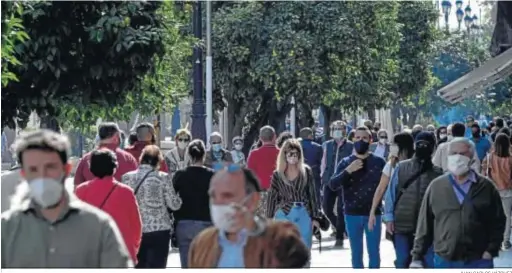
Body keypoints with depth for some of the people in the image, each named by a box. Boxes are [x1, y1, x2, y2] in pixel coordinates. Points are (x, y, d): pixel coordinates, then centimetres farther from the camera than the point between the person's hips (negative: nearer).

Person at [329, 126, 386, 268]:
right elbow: (332, 185, -7)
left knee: (374, 252, 4)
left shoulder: (379, 162, -1)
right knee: (356, 253, 9)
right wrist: (348, 171, -20)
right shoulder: (345, 162, 2)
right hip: (352, 214, 1)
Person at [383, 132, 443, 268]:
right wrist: (389, 217, 0)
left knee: (430, 264, 1)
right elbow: (391, 193, 6)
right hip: (402, 225, 1)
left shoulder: (437, 172, -1)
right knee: (402, 263, 9)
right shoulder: (401, 167, 5)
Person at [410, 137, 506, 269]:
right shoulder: (436, 187, 3)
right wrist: (417, 257, 2)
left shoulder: (486, 187, 1)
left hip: (479, 262, -1)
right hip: (444, 262, 1)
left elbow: (498, 222, 5)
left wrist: (491, 251, -6)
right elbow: (424, 225, 5)